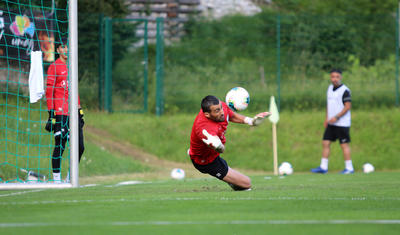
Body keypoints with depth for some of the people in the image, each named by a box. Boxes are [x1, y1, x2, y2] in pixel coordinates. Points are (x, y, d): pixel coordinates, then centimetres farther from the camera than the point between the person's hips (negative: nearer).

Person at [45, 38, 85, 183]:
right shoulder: (54, 67, -2)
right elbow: (49, 91, -6)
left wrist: (79, 111, 21)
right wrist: (51, 113, -12)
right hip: (60, 113, -7)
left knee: (80, 147, 4)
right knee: (60, 145, -8)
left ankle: (71, 177, 16)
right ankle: (56, 179, -2)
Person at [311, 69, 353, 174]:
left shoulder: (344, 90, -12)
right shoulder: (330, 88, 12)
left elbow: (348, 106, -16)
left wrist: (336, 117, -20)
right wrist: (327, 118, 16)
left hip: (342, 123, -8)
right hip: (331, 123, 8)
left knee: (344, 145, -4)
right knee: (325, 143, 5)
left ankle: (349, 168, 4)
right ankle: (323, 167, 9)